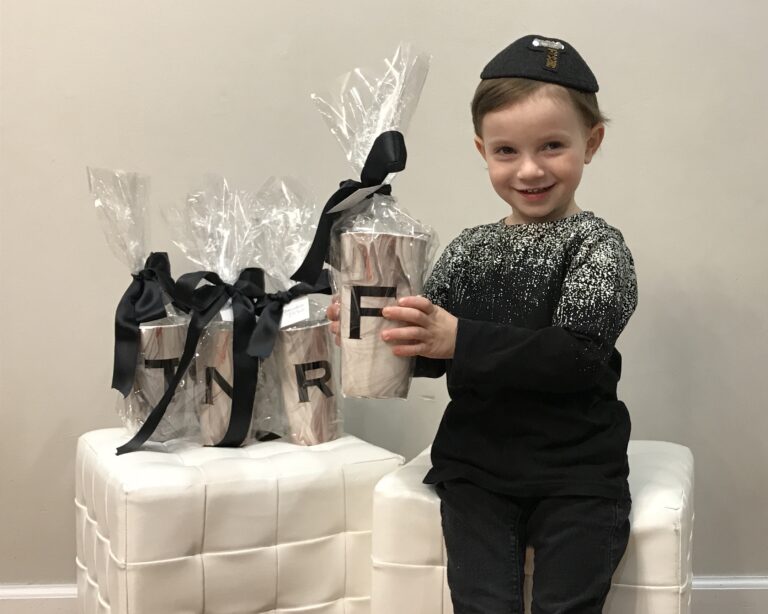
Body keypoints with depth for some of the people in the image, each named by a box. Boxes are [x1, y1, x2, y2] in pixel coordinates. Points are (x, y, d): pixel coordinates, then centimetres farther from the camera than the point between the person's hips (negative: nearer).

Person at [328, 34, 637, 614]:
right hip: (477, 466, 3)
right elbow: (431, 354, 9)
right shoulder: (468, 250, 6)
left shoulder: (598, 246, -8)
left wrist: (460, 340, -29)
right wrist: (377, 330, -12)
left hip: (575, 473, -3)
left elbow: (578, 356, -21)